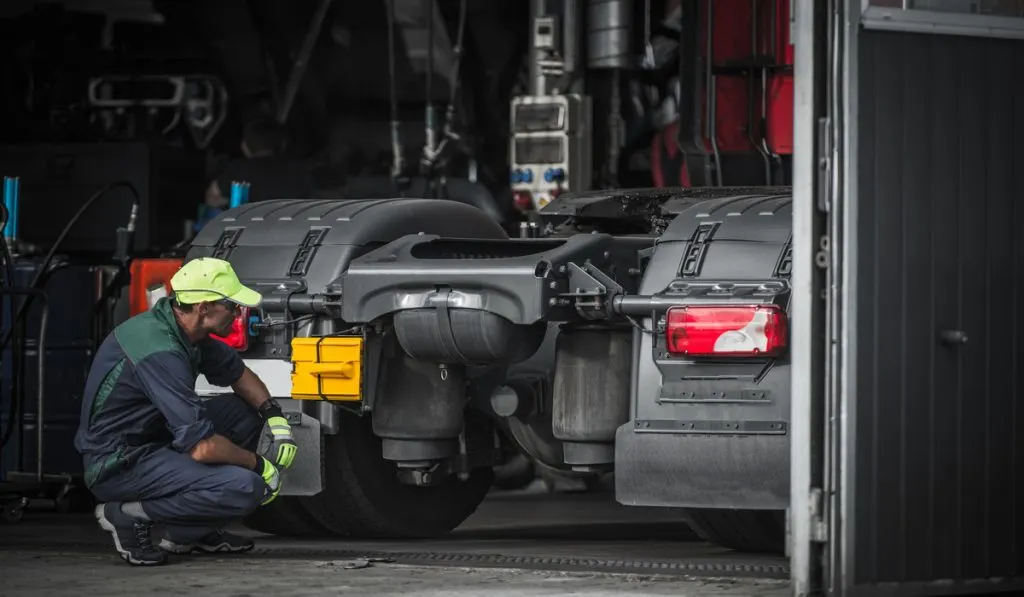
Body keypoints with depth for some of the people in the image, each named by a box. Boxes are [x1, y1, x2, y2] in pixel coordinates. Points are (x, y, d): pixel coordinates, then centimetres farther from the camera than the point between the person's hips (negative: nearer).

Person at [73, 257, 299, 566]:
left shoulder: (186, 329, 2)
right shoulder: (161, 353, -27)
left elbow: (239, 374, 21)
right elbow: (202, 447, -29)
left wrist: (275, 416, 3)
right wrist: (260, 465, -12)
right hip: (119, 465, -10)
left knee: (243, 411, 11)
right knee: (245, 488, -23)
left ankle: (189, 533, 12)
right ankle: (130, 515, -9)